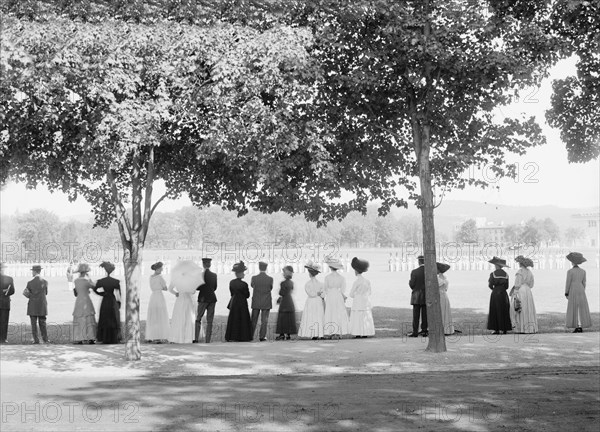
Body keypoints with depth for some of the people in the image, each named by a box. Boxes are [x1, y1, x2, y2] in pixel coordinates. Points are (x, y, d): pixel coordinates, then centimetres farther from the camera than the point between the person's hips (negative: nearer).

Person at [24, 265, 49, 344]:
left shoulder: (30, 283, -9)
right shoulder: (45, 282, -2)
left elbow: (28, 294, -5)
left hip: (33, 307, -2)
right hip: (42, 306, 2)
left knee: (34, 324, 4)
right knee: (42, 323, 9)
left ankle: (36, 340, 1)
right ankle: (45, 339, 6)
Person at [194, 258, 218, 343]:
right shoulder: (214, 275, 4)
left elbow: (198, 287, -11)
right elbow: (215, 288, 11)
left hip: (203, 298, -4)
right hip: (212, 298, 4)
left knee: (198, 319, 6)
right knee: (209, 321, 6)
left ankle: (196, 339, -1)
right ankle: (207, 340, 3)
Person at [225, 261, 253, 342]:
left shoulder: (231, 283, -2)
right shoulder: (244, 284, -18)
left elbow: (232, 293, 7)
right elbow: (247, 295, -8)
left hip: (233, 303, 5)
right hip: (242, 303, -5)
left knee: (232, 320, 12)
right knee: (243, 320, 4)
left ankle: (230, 337, 14)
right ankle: (242, 337, 6)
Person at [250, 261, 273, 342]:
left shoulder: (254, 278, -9)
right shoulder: (270, 279, -11)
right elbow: (271, 288, 5)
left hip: (256, 302, 1)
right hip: (266, 303, -1)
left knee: (254, 320, 11)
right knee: (264, 320, 4)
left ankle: (251, 336, 13)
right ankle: (262, 336, 2)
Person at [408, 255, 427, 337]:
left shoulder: (414, 272, -11)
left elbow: (412, 284, -9)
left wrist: (410, 281, 11)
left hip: (417, 297, -2)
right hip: (427, 297, 2)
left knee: (416, 315, 2)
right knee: (425, 315, 9)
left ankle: (415, 332, 0)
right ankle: (424, 331, 10)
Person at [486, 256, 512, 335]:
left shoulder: (493, 274, -8)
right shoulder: (505, 274, 3)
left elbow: (490, 285, -10)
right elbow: (507, 286, 4)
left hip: (495, 293, -3)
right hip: (504, 294, 3)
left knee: (495, 311, 3)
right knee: (504, 312, 10)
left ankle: (496, 329, -1)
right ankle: (504, 329, 9)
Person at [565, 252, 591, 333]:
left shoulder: (570, 271, -9)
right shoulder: (583, 271, 6)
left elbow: (568, 283, -9)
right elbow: (584, 283, 9)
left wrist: (566, 294, -1)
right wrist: (582, 293, 17)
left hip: (573, 291, -4)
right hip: (581, 290, 5)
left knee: (574, 309, -1)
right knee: (581, 309, 6)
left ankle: (577, 327, -5)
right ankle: (581, 327, 4)